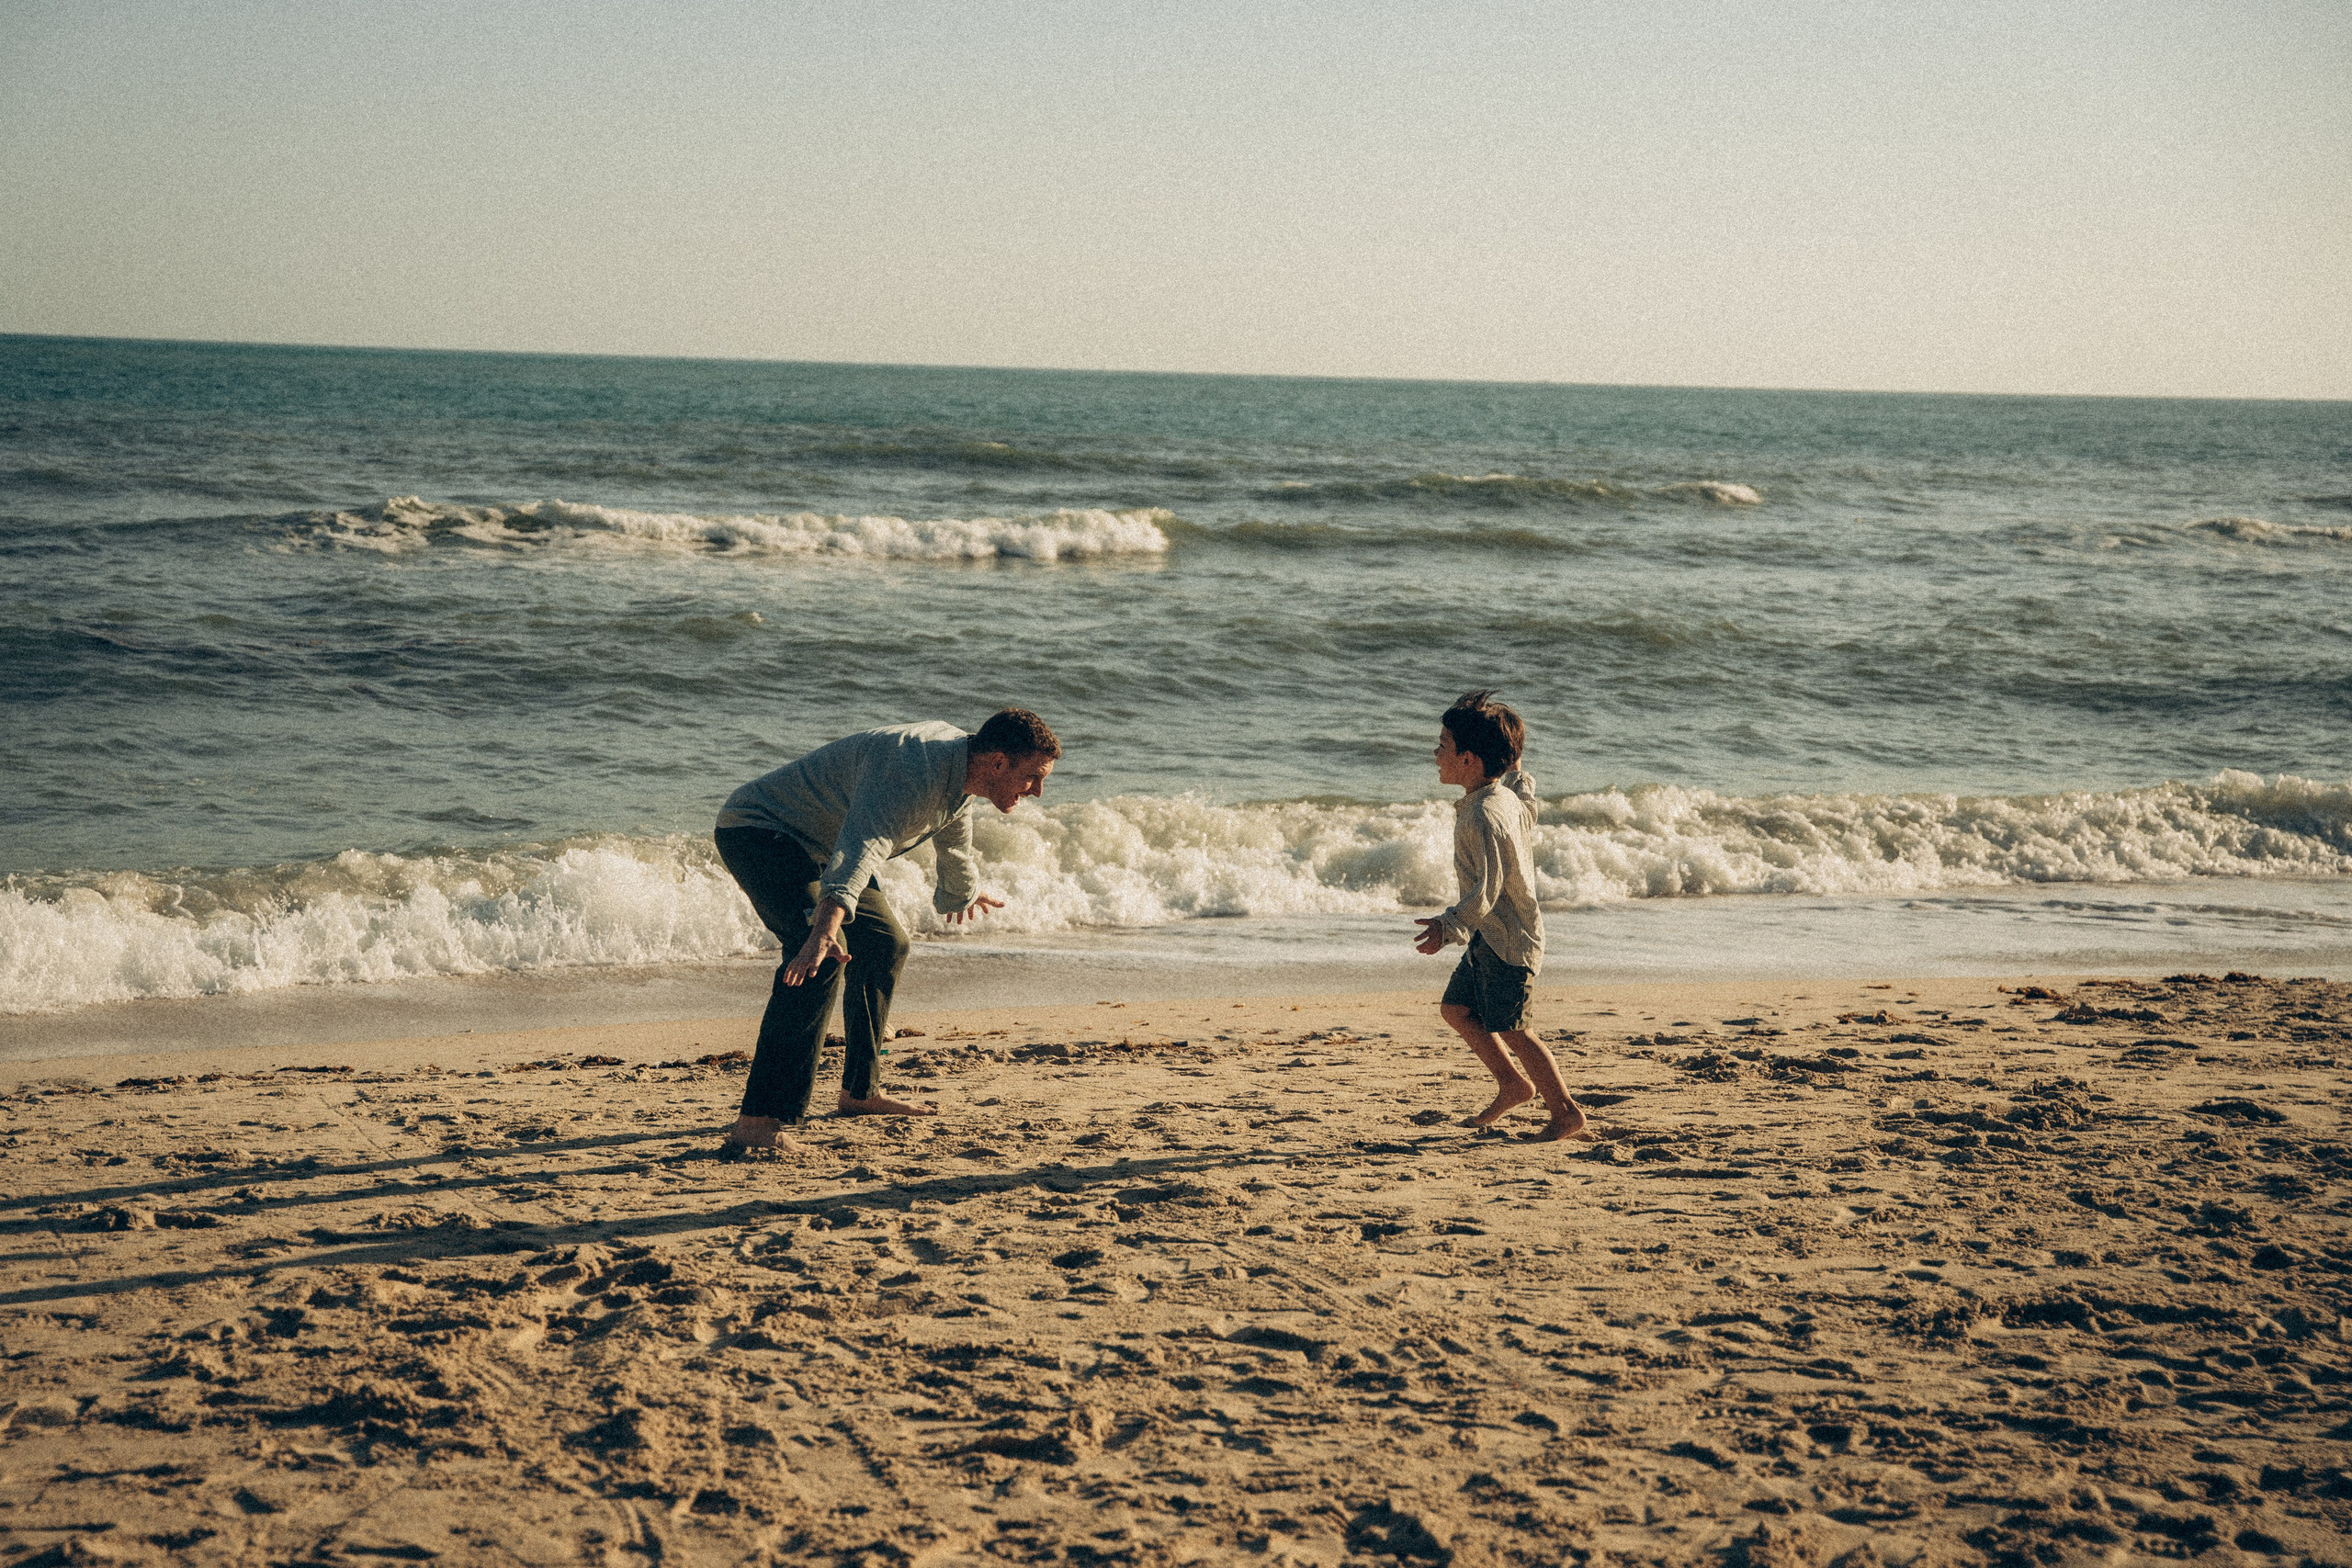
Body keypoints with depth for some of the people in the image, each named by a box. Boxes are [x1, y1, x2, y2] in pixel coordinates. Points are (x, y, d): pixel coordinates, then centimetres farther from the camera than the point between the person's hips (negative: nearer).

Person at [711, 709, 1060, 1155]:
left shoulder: (962, 760, 1)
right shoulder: (909, 768, -31)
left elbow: (953, 834, 25)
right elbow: (862, 849, -48)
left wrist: (963, 890, 44)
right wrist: (824, 931, -62)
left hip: (815, 845, 11)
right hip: (756, 830, -11)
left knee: (885, 944, 18)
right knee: (824, 958, -28)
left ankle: (860, 1091, 33)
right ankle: (757, 1124, -36)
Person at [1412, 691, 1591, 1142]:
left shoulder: (1484, 816, -25)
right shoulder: (1511, 795, 3)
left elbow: (1487, 889, -32)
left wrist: (1451, 925, -40)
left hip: (1508, 940, -10)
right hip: (1490, 936, 10)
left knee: (1510, 1029, -2)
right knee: (1455, 1008, 15)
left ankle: (1566, 1112, 8)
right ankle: (1513, 1084, 23)